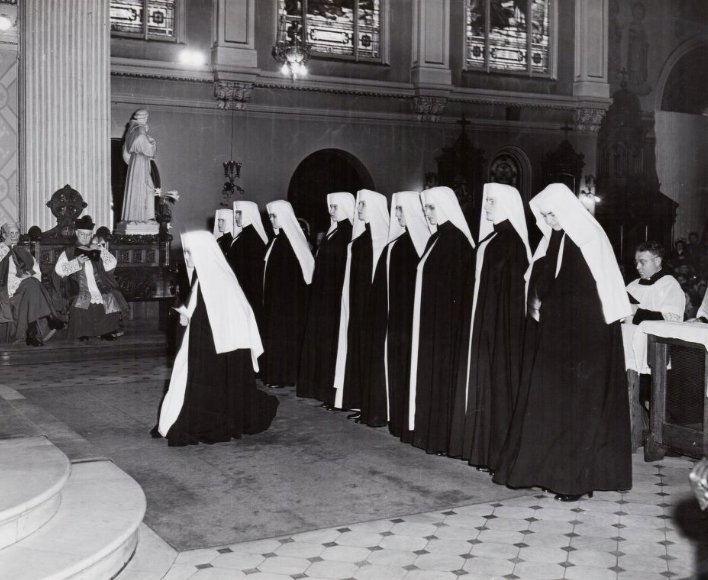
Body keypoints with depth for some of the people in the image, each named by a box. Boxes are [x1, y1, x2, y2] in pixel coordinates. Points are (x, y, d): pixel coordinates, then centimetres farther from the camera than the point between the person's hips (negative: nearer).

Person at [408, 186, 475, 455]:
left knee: (443, 374, -3)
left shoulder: (456, 239, -15)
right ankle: (429, 430, 19)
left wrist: (455, 325, -20)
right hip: (430, 322, 9)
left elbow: (460, 286, -19)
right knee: (430, 374, 11)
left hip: (447, 322, -9)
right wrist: (423, 319, 14)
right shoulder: (436, 238, 12)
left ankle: (443, 438, 5)